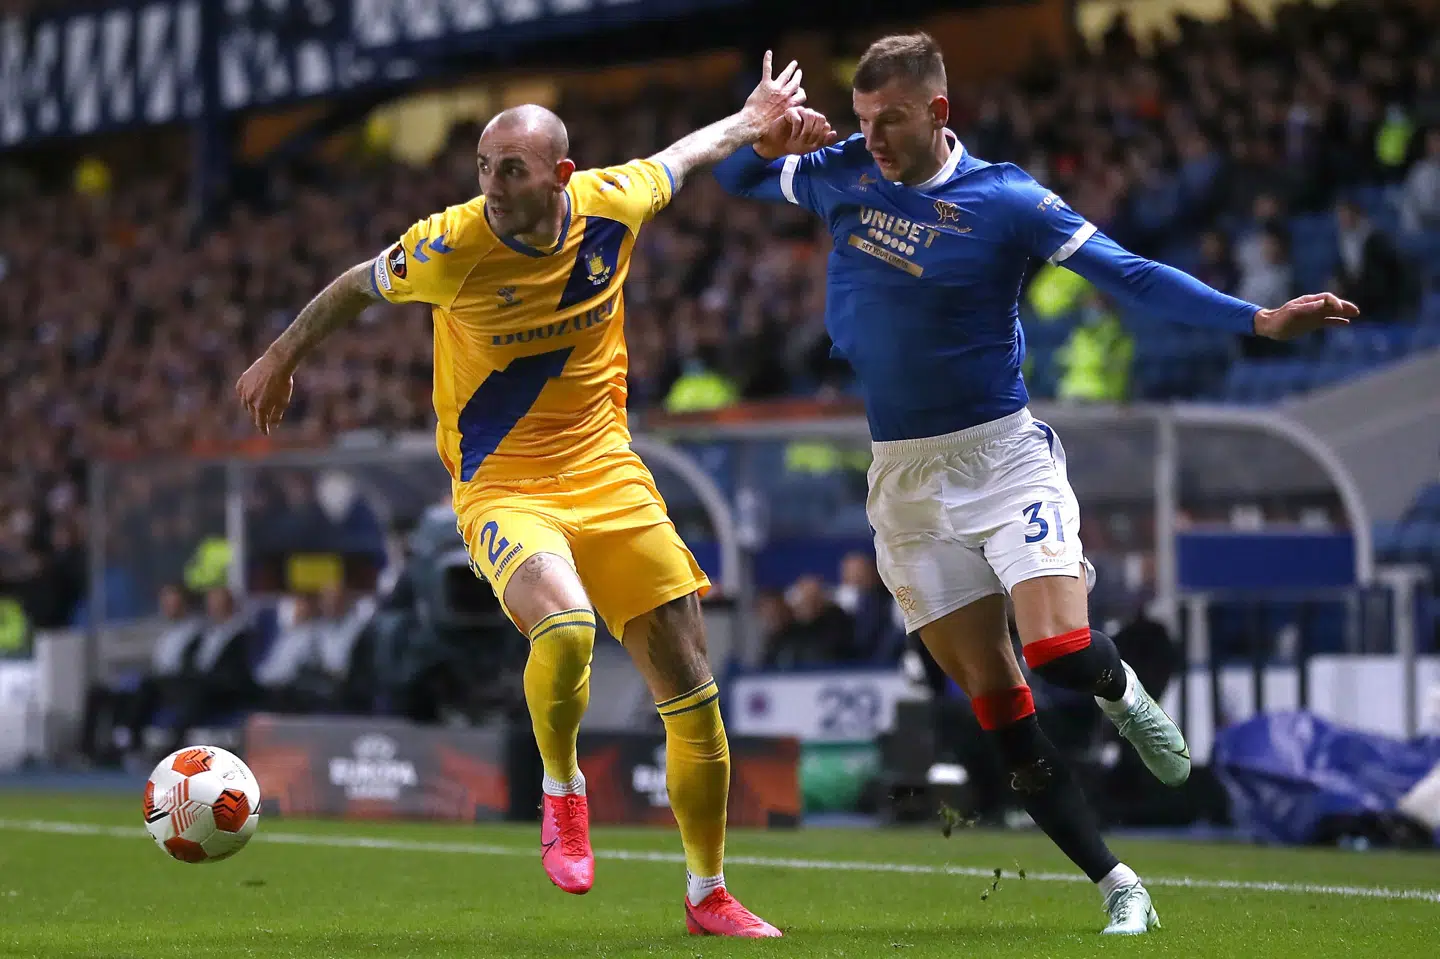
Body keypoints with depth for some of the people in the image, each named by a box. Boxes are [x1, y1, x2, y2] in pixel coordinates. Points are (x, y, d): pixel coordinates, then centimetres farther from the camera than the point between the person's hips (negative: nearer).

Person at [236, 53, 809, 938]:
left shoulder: (614, 205, -10)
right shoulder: (452, 246, -17)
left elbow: (679, 159, 14)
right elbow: (358, 288, 3)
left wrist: (752, 120, 26)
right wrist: (283, 358, 16)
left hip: (606, 472, 4)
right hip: (501, 486, -4)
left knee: (690, 689, 2)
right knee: (565, 630, -34)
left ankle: (709, 896, 19)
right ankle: (562, 790, -3)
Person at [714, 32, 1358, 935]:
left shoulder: (1005, 200, -10)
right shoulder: (844, 174, 3)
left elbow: (1129, 275, -13)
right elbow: (734, 180, 19)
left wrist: (1259, 319, -22)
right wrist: (770, 143, -5)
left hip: (1000, 450, -4)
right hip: (905, 479, 4)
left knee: (1058, 649, -23)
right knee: (996, 701, -1)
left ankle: (1119, 689, 15)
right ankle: (1119, 887, 5)